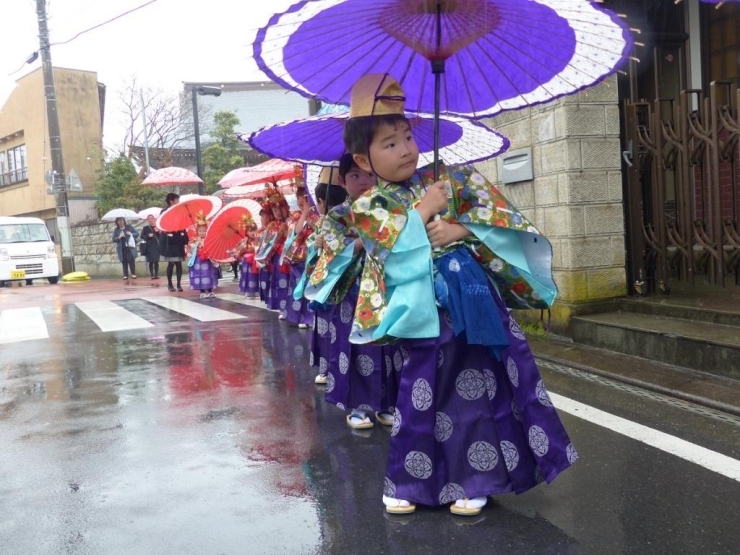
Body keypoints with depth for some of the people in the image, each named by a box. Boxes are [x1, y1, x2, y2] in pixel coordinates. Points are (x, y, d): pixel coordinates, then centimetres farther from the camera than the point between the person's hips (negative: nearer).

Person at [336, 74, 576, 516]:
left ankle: (474, 478, 20)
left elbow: (498, 209, 1)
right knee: (423, 389, 2)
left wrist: (461, 229, -13)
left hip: (474, 293, 3)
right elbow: (389, 247, -16)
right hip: (425, 304, -2)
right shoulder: (369, 206, 0)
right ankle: (408, 482, 19)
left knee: (481, 383, 5)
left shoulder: (451, 178, 7)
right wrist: (423, 210, -12)